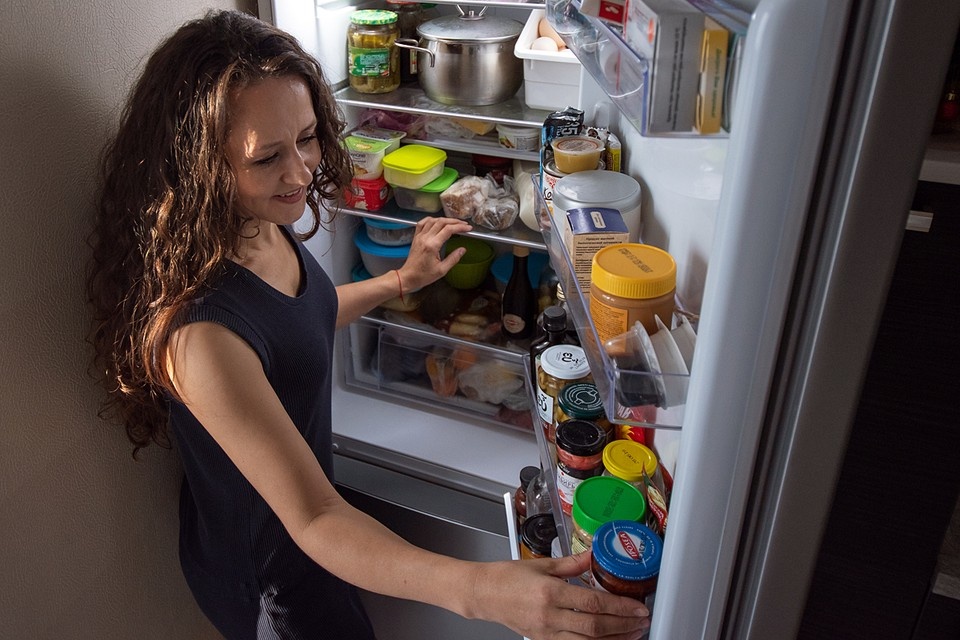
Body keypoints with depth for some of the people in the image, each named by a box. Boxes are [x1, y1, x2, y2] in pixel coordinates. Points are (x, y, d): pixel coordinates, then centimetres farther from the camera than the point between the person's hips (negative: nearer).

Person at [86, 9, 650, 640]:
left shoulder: (262, 227, -13)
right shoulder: (198, 333, -40)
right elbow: (313, 520, -42)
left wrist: (403, 281, 9)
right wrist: (477, 588, -54)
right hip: (261, 570, -7)